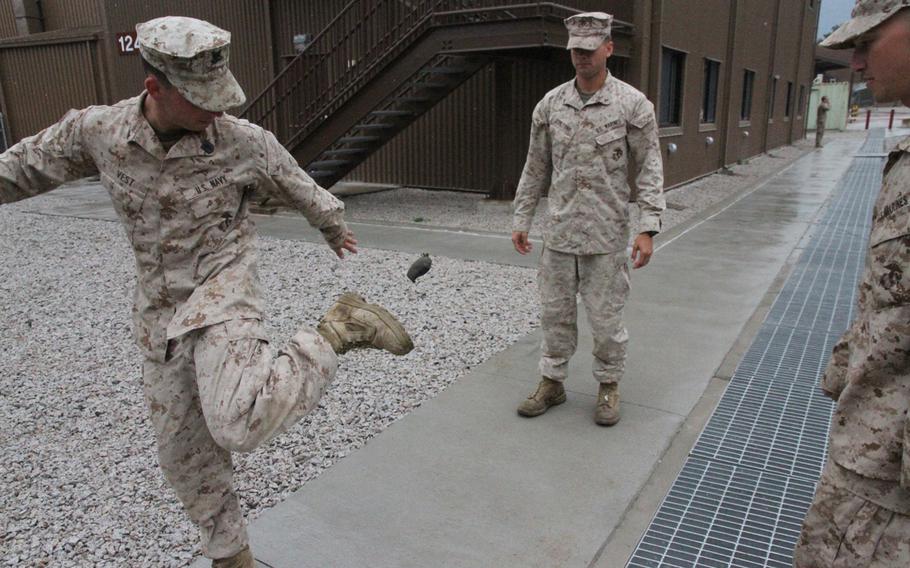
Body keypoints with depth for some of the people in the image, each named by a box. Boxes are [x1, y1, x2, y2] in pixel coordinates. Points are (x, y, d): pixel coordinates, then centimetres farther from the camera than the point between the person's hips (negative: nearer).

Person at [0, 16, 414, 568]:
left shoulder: (247, 142, -13)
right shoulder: (96, 129, -7)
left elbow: (301, 188, 7)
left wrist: (337, 228, 24)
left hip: (221, 289, -4)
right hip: (161, 309, 4)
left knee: (241, 423, -29)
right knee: (184, 451, 12)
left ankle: (340, 327, -10)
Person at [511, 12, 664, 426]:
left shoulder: (633, 105, -4)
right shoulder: (550, 104, 5)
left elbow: (649, 170, -5)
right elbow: (535, 169, 10)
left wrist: (648, 228, -13)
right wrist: (521, 220, 9)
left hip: (606, 235, -3)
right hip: (559, 232, 3)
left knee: (606, 317, 7)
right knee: (555, 312, 11)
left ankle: (608, 386, 26)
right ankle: (552, 383, 27)